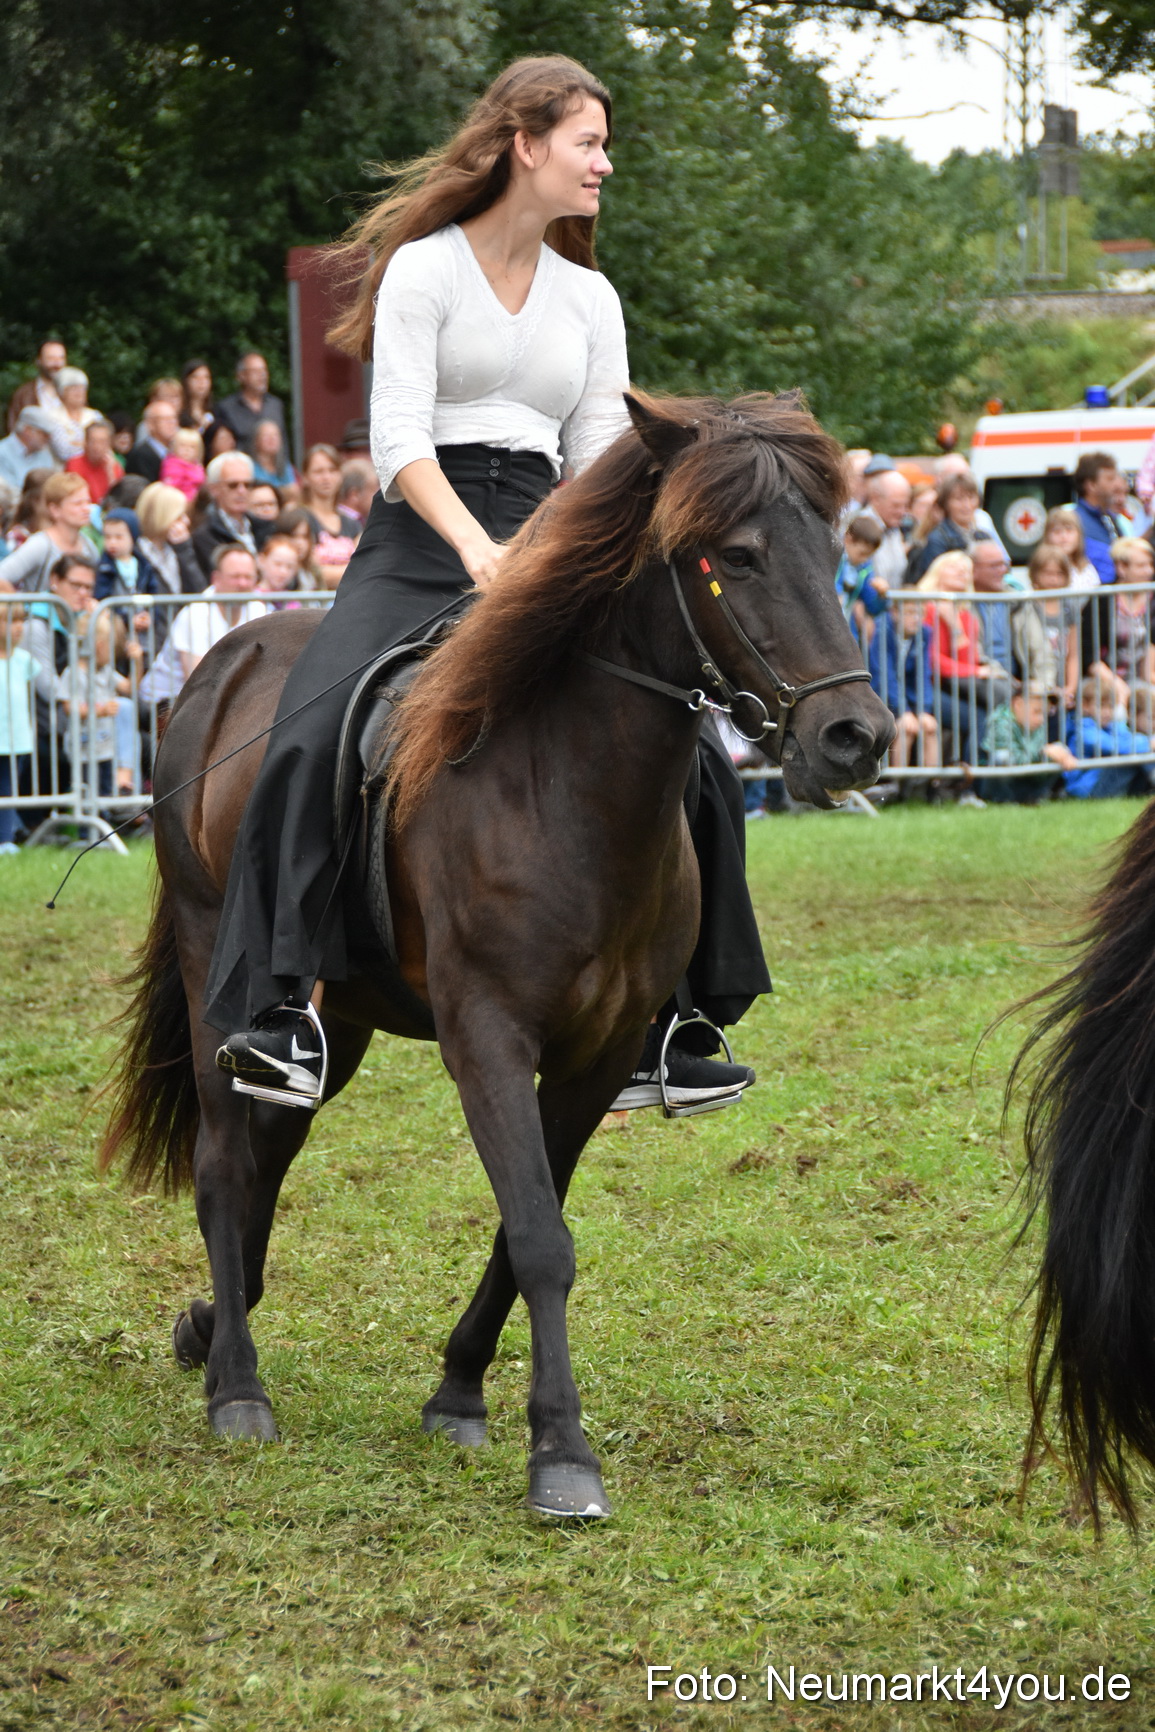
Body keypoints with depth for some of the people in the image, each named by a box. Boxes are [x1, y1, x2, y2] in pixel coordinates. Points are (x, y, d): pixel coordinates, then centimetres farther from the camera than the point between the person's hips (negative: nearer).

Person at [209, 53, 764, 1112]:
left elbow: (601, 460, 13)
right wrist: (476, 548, -25)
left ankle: (657, 1026, 1)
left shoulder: (591, 299, 18)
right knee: (315, 742, -29)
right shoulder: (425, 267, 1)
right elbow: (400, 438, -10)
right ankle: (286, 1007, -26)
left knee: (686, 758, -8)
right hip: (420, 545, -5)